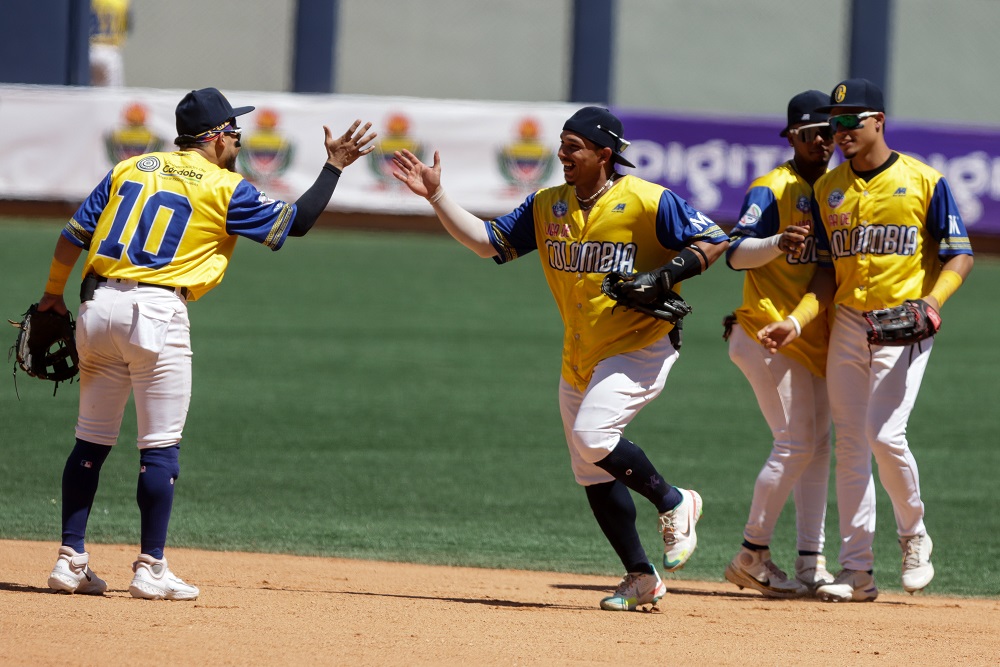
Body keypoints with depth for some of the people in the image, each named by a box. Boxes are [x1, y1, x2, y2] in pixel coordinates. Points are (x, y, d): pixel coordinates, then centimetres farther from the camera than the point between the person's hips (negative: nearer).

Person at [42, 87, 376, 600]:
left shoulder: (130, 169, 15)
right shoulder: (224, 188, 0)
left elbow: (75, 233, 13)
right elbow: (294, 222, 4)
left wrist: (54, 293, 23)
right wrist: (334, 166, 12)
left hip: (97, 306, 6)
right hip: (156, 310, -6)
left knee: (92, 439, 11)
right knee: (161, 445, 0)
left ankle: (71, 560, 9)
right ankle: (151, 568, -2)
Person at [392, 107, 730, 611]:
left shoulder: (648, 203, -12)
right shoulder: (546, 207, 6)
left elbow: (714, 242, -10)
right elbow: (488, 241, 5)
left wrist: (663, 277, -22)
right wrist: (435, 196, -2)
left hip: (639, 347, -7)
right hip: (579, 358, 7)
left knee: (593, 435, -27)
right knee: (594, 476, 6)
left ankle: (673, 503, -4)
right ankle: (641, 578, 17)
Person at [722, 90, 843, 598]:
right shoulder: (771, 190, -10)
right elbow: (735, 254, -20)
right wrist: (779, 242, -37)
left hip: (814, 340, 8)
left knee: (818, 445, 5)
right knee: (795, 444, -11)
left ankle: (811, 564, 8)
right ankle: (752, 555, -1)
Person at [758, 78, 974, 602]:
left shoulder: (923, 181, -4)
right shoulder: (827, 189, 9)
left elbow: (959, 254, -2)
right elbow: (827, 271, 11)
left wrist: (933, 301, -19)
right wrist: (796, 322, -3)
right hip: (847, 324, 5)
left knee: (885, 434, -18)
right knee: (850, 444, 2)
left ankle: (914, 536, 7)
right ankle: (857, 570, 5)